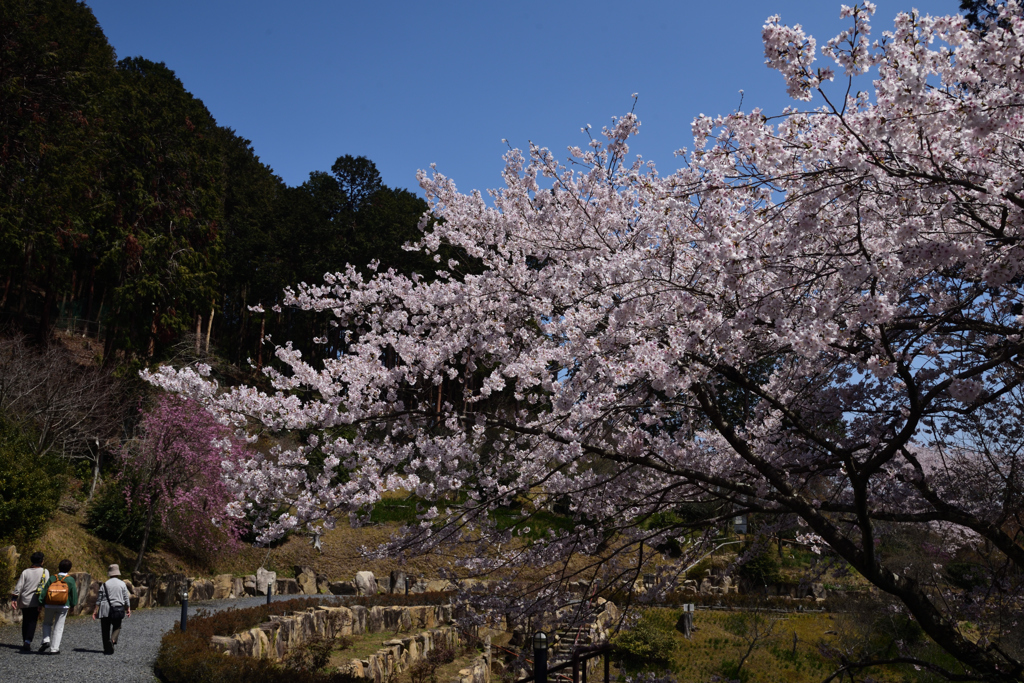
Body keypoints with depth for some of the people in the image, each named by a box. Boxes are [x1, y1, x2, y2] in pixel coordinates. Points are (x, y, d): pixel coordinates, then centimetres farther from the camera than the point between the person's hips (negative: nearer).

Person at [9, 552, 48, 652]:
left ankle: (26, 643, 18)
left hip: (24, 601, 3)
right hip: (35, 602, -3)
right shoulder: (45, 572, 0)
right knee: (32, 622, -2)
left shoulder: (25, 572, 4)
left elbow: (18, 587, -1)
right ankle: (28, 642, -19)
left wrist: (14, 599, 1)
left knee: (25, 621, 14)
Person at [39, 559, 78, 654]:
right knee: (58, 627, 6)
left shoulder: (52, 578, 0)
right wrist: (72, 605, 12)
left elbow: (44, 592, -1)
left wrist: (43, 604, 8)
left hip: (50, 605, 1)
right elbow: (74, 595, -2)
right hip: (63, 606, -1)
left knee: (47, 623, 23)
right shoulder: (71, 580, -4)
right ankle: (54, 649, 3)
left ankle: (46, 641, 4)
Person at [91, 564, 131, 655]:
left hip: (105, 610, 0)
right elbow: (126, 598, 3)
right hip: (118, 609, 0)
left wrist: (96, 610, 3)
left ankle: (107, 649, 7)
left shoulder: (105, 584, -1)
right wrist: (128, 609, 10)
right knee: (117, 627, 14)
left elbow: (99, 598, -2)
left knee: (105, 629, 8)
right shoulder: (122, 584, 1)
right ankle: (113, 640, -16)